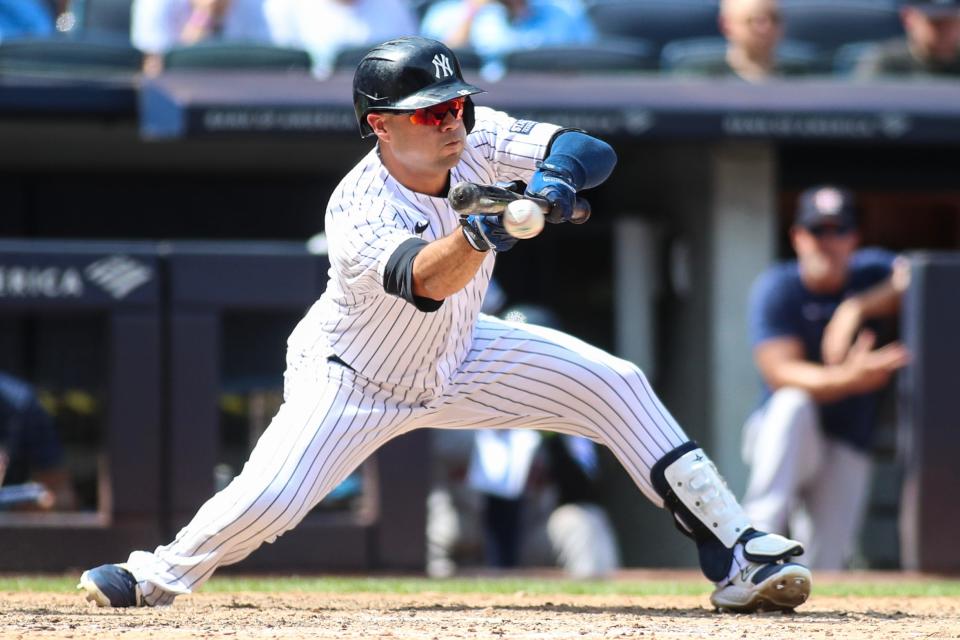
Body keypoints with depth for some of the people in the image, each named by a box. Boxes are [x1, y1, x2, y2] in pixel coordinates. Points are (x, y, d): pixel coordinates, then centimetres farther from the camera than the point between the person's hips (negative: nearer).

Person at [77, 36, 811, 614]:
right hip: (354, 377, -5)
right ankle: (158, 577, 5)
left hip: (457, 358, 5)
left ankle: (733, 551, -1)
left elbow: (595, 152, -27)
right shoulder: (358, 212, -34)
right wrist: (474, 236, -74)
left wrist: (557, 176, -50)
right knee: (269, 498, -24)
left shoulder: (478, 140, -20)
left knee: (613, 384, -8)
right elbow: (425, 279, -53)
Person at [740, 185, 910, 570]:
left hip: (848, 451, 2)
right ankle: (759, 534, -37)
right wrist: (846, 379, -41)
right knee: (792, 404, -38)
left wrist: (855, 309, -28)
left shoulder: (871, 272, 1)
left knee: (821, 573, -14)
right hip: (782, 445, -2)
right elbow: (780, 373, -23)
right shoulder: (776, 289, -9)